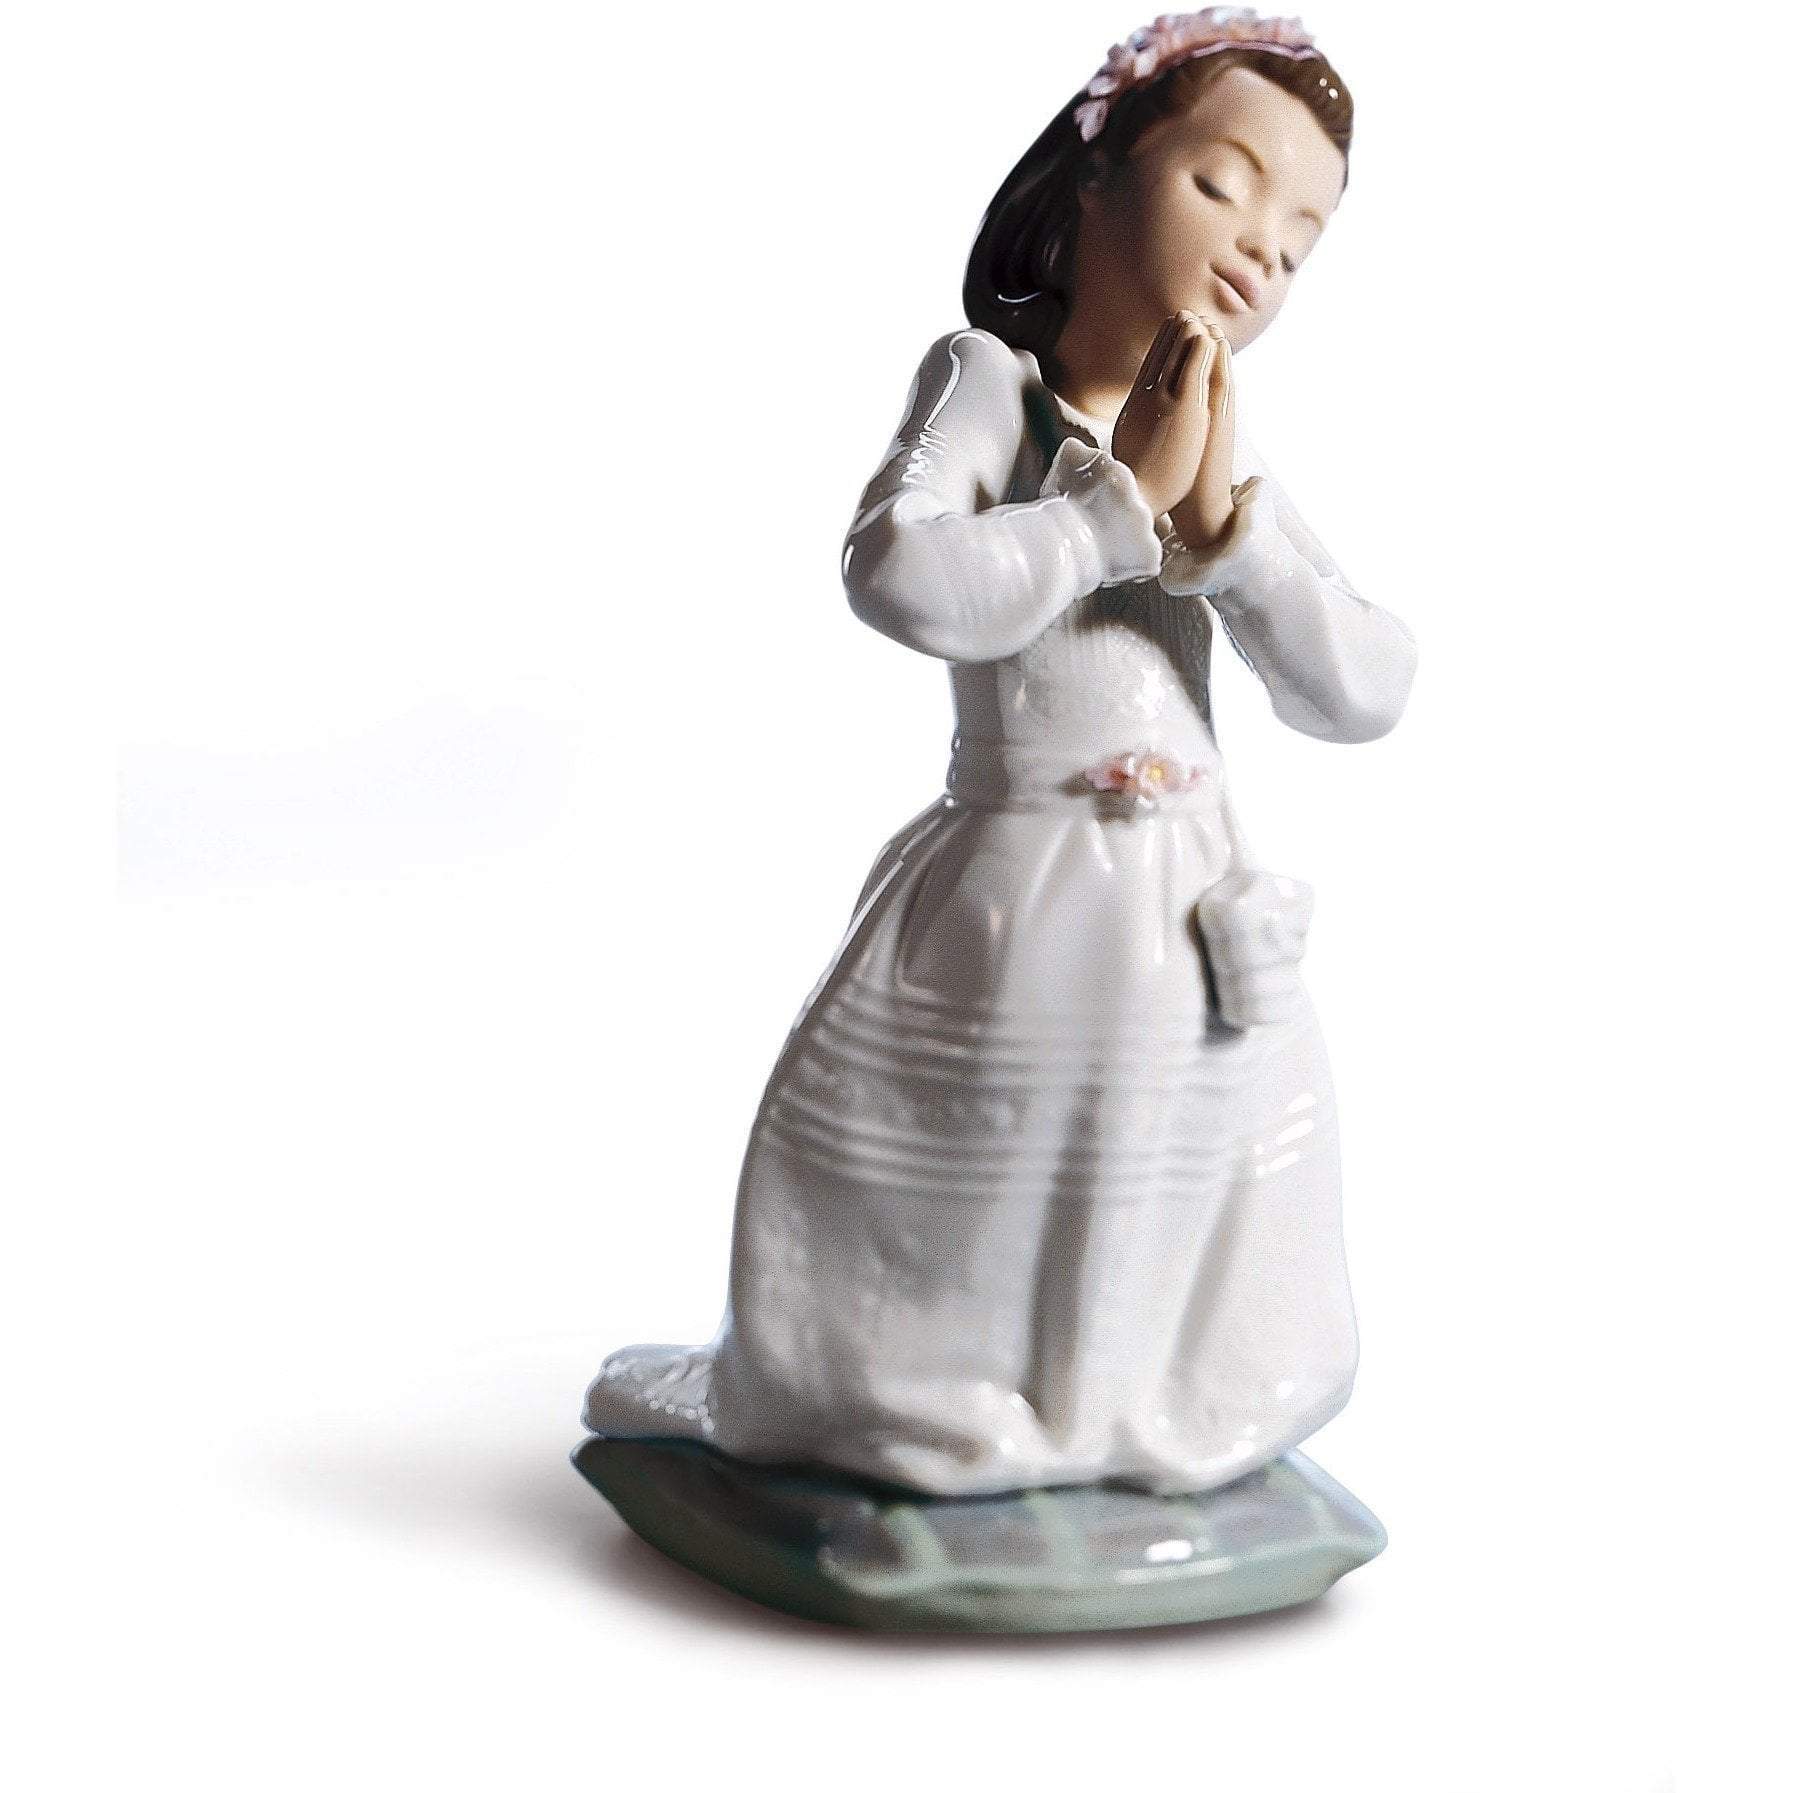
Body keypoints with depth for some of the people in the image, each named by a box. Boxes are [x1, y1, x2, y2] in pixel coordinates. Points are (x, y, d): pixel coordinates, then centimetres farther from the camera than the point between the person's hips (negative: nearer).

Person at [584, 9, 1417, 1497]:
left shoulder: (1221, 454, 7)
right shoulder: (986, 377, -6)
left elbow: (1363, 694, -3)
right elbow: (901, 581, -26)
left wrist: (1219, 514, -14)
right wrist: (1121, 501, -18)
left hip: (1193, 929, 5)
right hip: (1006, 919, -5)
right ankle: (768, 1396, 41)